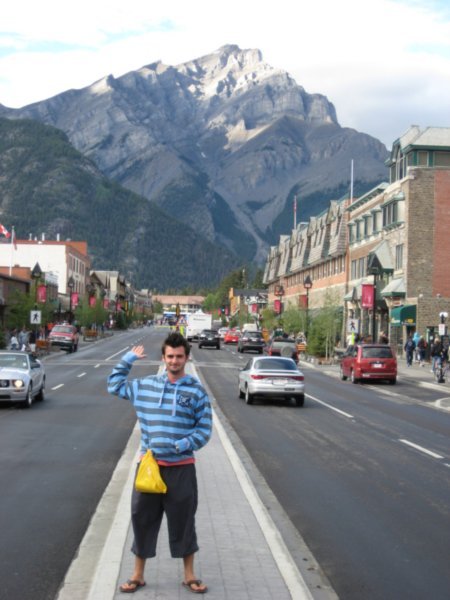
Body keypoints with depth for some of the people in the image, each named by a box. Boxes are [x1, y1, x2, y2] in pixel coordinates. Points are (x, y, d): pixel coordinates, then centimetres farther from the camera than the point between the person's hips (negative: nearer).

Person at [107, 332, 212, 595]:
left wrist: (178, 446, -16)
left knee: (183, 521, 8)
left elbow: (204, 431, -3)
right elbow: (115, 385, 19)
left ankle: (190, 575, 25)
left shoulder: (197, 391, -3)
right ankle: (138, 575, 24)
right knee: (142, 519, 9)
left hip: (181, 467, -2)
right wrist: (129, 359, 9)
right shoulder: (146, 385, 4)